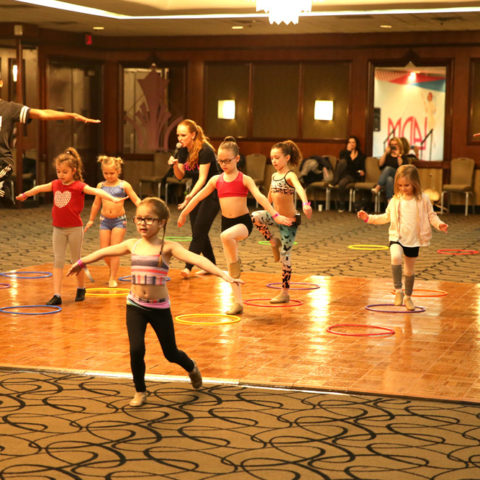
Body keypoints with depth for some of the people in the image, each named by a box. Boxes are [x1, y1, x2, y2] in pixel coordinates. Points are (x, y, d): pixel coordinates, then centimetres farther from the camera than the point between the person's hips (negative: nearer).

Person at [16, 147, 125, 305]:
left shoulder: (79, 186, -11)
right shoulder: (56, 184, 5)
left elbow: (96, 191, -25)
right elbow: (39, 188, 22)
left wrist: (113, 199, -40)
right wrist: (25, 195, 39)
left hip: (74, 228, -4)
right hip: (58, 229, 4)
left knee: (76, 260, 9)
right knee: (57, 261, 1)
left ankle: (81, 289, 29)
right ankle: (57, 295, -1)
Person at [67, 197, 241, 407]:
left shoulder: (167, 247, -12)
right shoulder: (132, 245, 2)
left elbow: (195, 258, -25)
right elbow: (104, 252, 18)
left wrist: (223, 274, -37)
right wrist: (82, 262, 31)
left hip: (160, 308, -2)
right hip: (135, 306, 2)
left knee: (170, 353, 8)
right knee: (136, 350, -12)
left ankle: (192, 368, 43)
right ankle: (140, 392, 12)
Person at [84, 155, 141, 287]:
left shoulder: (124, 185, -3)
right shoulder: (101, 186, 6)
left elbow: (136, 200, -4)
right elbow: (96, 204, 18)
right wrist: (91, 220, 23)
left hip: (119, 220, -3)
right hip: (105, 220, 3)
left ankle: (113, 279, 0)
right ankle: (112, 270, 27)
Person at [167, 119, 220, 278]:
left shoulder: (205, 150, -22)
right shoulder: (182, 151, 0)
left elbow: (203, 177, -26)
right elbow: (180, 176, 3)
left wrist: (191, 195, -38)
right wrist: (175, 165, -18)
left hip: (211, 194, -8)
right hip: (195, 193, 8)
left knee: (199, 231, -14)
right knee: (198, 232, 8)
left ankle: (188, 267, -18)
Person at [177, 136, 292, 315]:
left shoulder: (244, 179, -5)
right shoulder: (216, 180, 7)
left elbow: (259, 197, -17)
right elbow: (198, 197, 17)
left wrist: (275, 215, -28)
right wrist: (184, 213, 23)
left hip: (243, 222, -5)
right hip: (226, 222, 5)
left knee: (226, 236, -38)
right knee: (230, 267, 3)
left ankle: (237, 262, -12)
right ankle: (238, 302, 10)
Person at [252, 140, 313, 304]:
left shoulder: (290, 176, -17)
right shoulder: (274, 176, 6)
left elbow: (299, 188, -37)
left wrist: (305, 203, -57)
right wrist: (268, 214, 27)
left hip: (288, 220, -6)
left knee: (285, 256, -2)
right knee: (255, 217, -23)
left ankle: (285, 293, 10)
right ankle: (273, 242, 1)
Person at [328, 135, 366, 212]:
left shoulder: (361, 155, 15)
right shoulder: (343, 153, 15)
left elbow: (362, 168, 14)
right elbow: (342, 161, -5)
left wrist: (362, 172, -8)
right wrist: (348, 151, -11)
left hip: (354, 176, -1)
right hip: (343, 174, 1)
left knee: (342, 183, -36)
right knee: (342, 162, -32)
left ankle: (342, 205, -26)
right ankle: (334, 182, -31)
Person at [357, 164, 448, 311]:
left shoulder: (423, 200, -5)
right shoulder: (395, 200, 0)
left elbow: (431, 215, 2)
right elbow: (386, 217, 12)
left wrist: (439, 224, -17)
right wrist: (369, 218, 5)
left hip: (413, 240, 0)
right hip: (397, 238, 0)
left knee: (410, 270, 12)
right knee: (396, 257, -31)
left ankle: (408, 297, 34)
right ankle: (398, 290, -21)